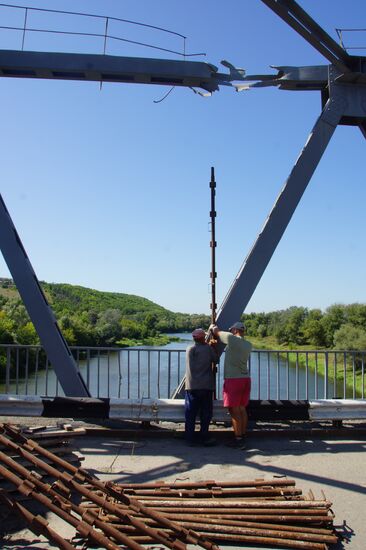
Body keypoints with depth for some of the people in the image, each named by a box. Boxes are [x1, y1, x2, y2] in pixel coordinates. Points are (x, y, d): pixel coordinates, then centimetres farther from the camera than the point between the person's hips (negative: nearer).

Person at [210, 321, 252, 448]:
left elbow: (216, 332, -2)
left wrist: (212, 327, 23)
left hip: (233, 380, -7)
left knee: (234, 411, -3)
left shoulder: (232, 339, -12)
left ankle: (238, 439, -1)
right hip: (245, 379, 7)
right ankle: (243, 437, 20)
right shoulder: (248, 345, 8)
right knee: (242, 409, 13)